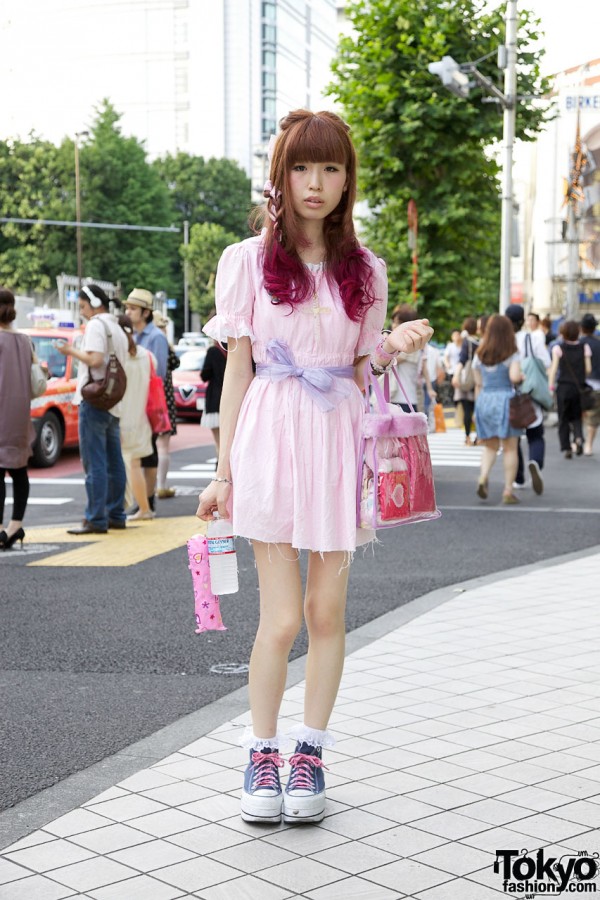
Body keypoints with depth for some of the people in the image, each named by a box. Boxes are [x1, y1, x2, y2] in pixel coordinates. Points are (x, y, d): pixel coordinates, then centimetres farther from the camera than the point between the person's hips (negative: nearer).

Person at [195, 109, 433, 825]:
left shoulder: (364, 271, 11)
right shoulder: (249, 261, 4)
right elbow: (238, 369, 3)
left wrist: (396, 347, -5)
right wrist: (224, 470, 1)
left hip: (338, 443, 3)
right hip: (271, 441, -2)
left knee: (327, 613, 5)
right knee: (281, 618, -5)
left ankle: (310, 752, 19)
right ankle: (261, 756, 13)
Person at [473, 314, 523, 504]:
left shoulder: (479, 355, 7)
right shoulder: (512, 355, -4)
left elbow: (478, 384, 11)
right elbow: (514, 377, -20)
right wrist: (523, 376, 2)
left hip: (484, 399, 4)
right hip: (505, 399, -4)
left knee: (490, 446, 14)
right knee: (509, 448, 4)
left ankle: (483, 478, -11)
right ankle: (508, 491, 3)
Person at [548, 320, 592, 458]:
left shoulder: (558, 348, -5)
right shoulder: (584, 348, 0)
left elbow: (554, 368, -9)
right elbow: (588, 369, 0)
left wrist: (550, 386, -7)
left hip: (563, 386, -2)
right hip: (579, 386, 2)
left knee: (563, 418, 7)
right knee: (577, 416, 14)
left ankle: (566, 448, 5)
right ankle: (578, 437, -13)